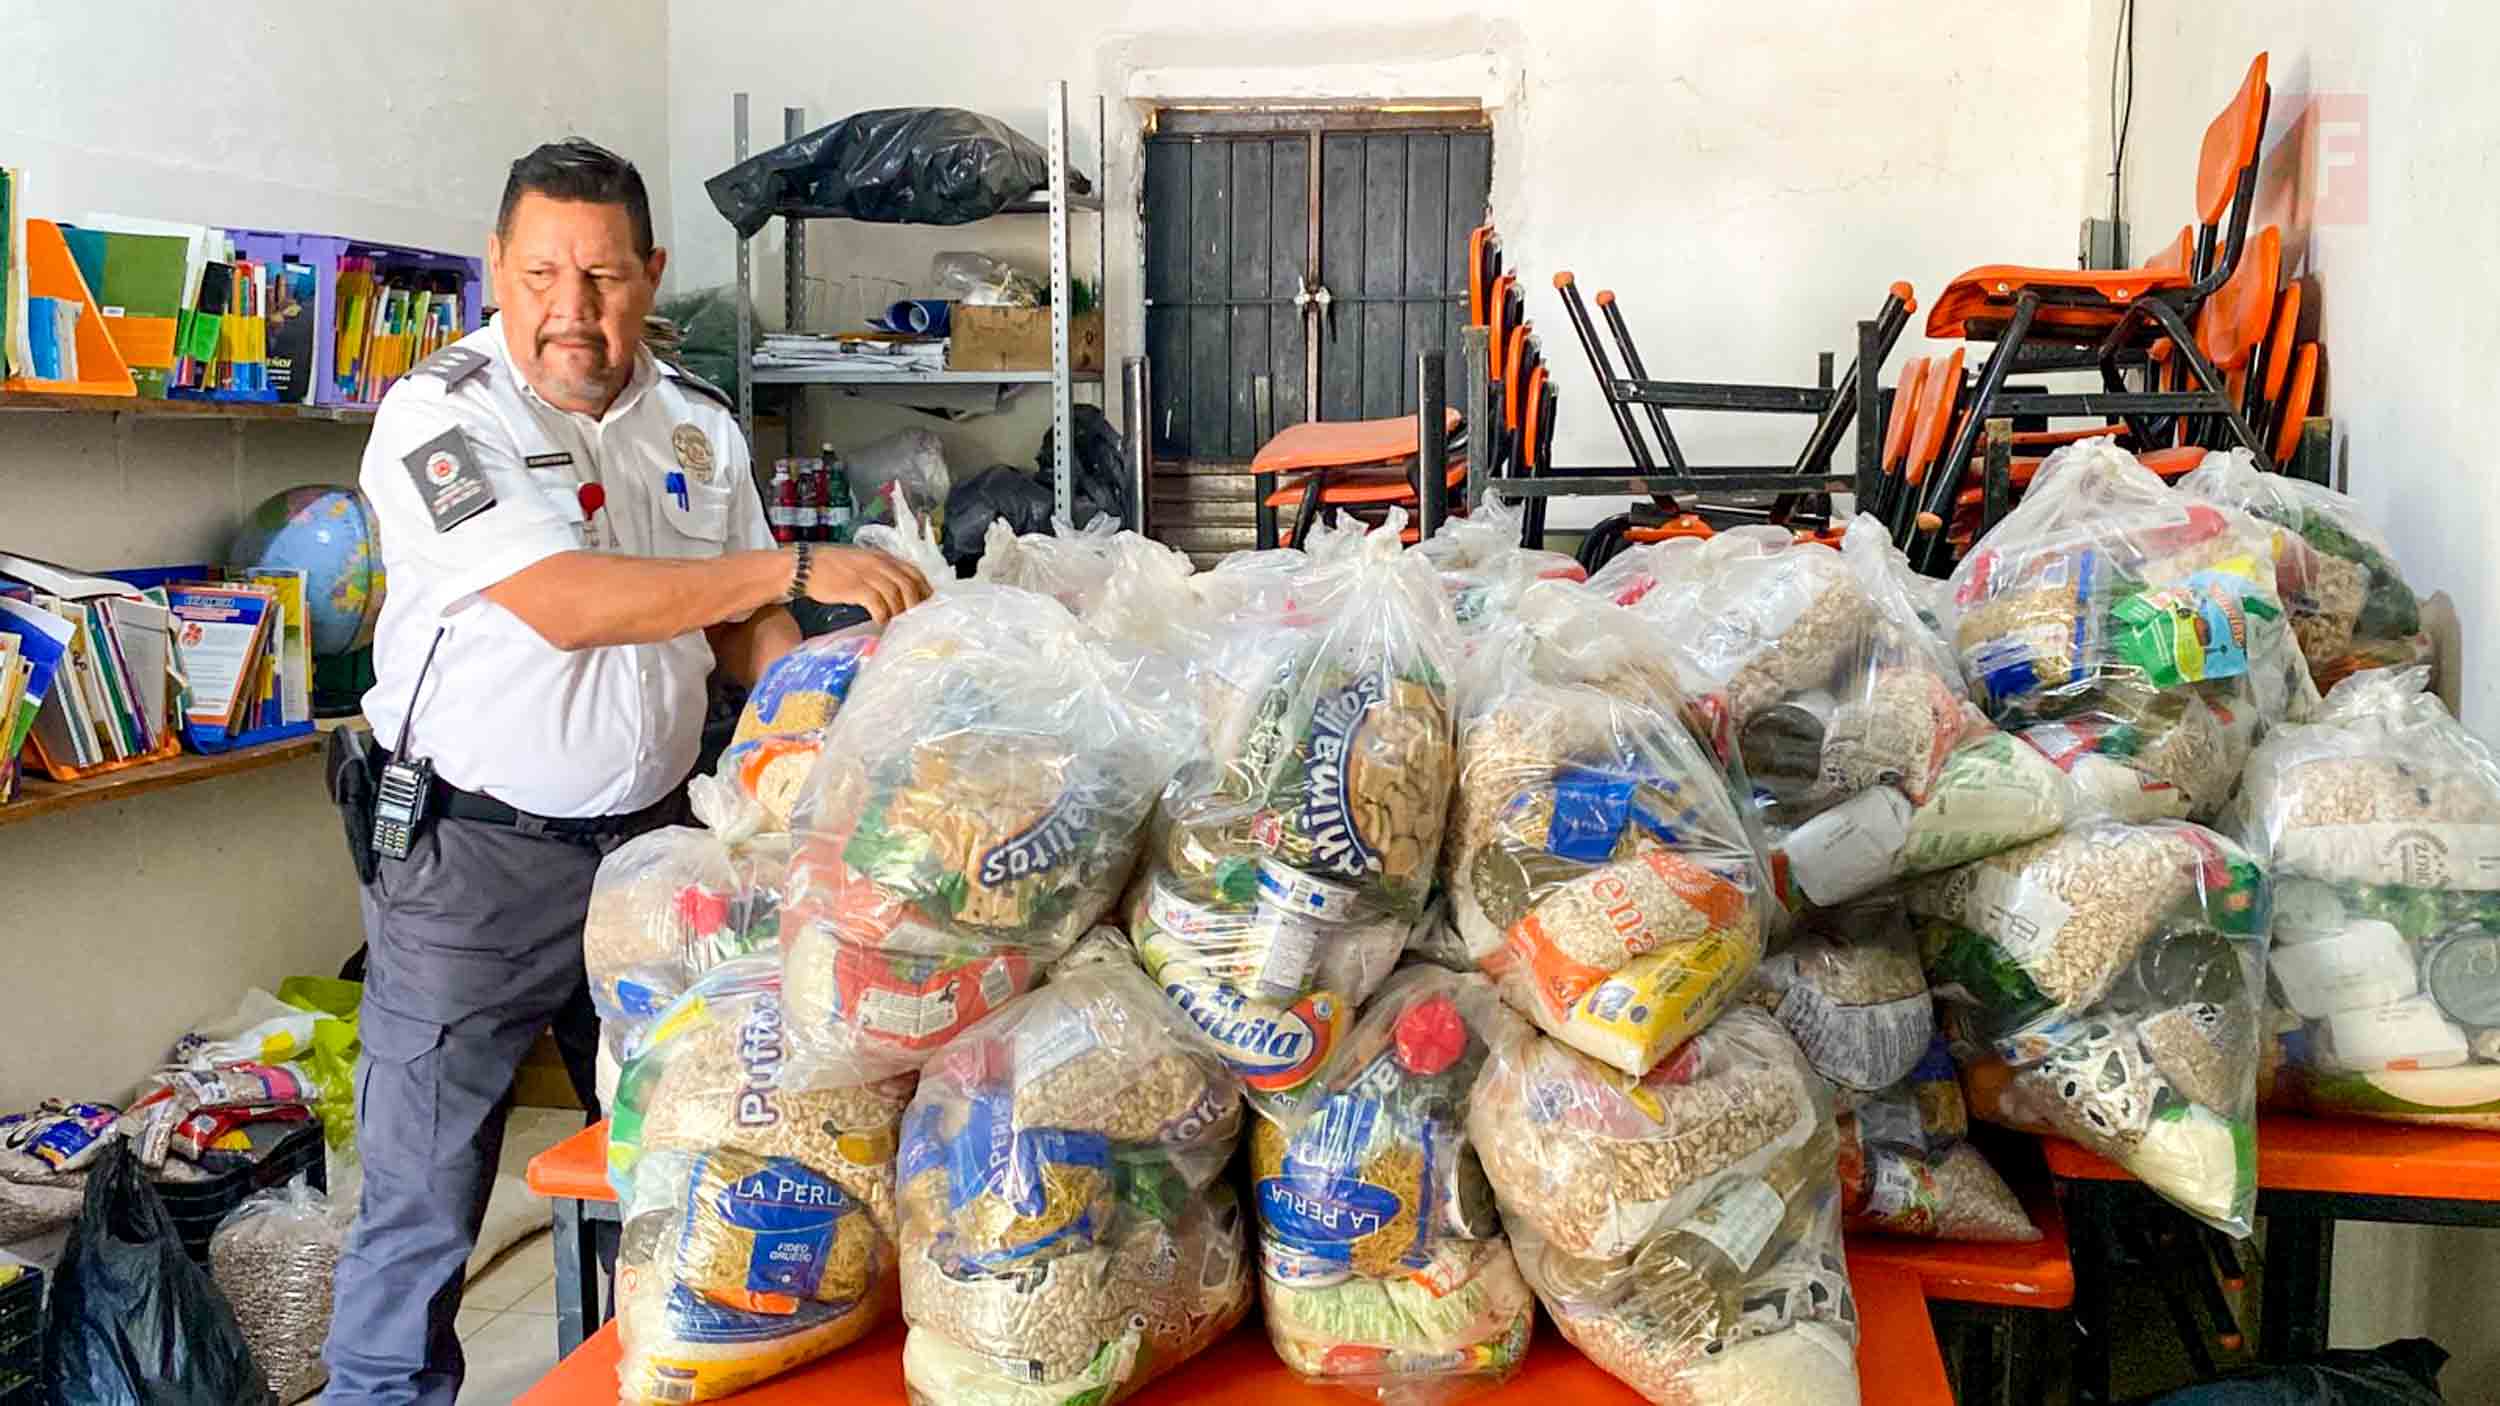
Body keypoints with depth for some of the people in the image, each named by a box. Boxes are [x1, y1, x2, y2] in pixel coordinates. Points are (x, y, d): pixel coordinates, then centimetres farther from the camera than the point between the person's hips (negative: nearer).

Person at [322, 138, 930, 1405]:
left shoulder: (698, 426, 5)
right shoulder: (441, 417, -13)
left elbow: (743, 630, 11)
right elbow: (565, 603, -25)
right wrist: (797, 568, -27)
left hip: (652, 835, 5)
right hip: (475, 854, -5)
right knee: (424, 1191, 3)